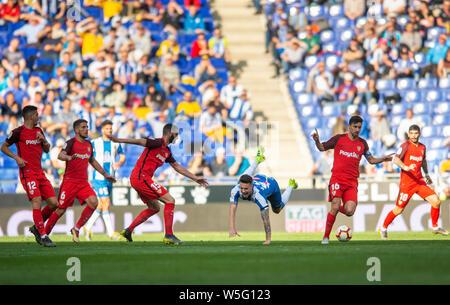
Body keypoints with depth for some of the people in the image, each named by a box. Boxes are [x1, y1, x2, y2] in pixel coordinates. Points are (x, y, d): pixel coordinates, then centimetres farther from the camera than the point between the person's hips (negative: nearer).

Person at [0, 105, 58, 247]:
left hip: (40, 173, 7)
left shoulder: (38, 131, 16)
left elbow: (46, 150, 24)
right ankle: (43, 236, -18)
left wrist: (43, 140, 3)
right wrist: (16, 157, -11)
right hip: (27, 172, -7)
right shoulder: (18, 132, -4)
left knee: (53, 203, -1)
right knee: (37, 201, -19)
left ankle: (37, 227, 18)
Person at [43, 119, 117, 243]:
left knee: (93, 202, -17)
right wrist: (69, 157, -47)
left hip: (84, 182, 6)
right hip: (70, 181, -6)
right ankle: (44, 233, 14)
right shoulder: (71, 143, -8)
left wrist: (105, 174, 30)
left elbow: (92, 161, 29)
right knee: (61, 210, -4)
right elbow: (60, 155, -24)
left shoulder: (88, 144, 13)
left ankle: (76, 229, -3)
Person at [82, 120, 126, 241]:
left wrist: (119, 163, -5)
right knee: (106, 204, -13)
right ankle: (110, 232, -13)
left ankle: (87, 227, 22)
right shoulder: (95, 143, -2)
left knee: (101, 206, 8)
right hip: (99, 177, -5)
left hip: (110, 177, 5)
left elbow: (123, 156, 16)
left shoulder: (116, 144, 9)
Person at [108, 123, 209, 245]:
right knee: (170, 201, -10)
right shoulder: (159, 143, -10)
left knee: (154, 208, 23)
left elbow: (177, 167, 27)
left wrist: (195, 179, 29)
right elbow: (141, 141, -17)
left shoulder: (167, 151, 19)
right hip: (141, 177, -10)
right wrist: (119, 140, -24)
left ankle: (128, 230, 22)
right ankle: (169, 236, -11)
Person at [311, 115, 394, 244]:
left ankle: (338, 208, 23)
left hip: (352, 182, 2)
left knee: (349, 212, -14)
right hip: (337, 179, -2)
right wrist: (317, 141, -12)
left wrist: (384, 159, 2)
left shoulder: (362, 143, 10)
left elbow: (371, 160, 19)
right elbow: (322, 148, 9)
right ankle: (326, 236, -4)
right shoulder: (339, 138, 3)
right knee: (335, 207, -19)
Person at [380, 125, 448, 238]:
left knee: (436, 201, -6)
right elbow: (396, 160, -21)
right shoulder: (405, 146, -7)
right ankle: (383, 228, 19)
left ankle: (435, 227, 12)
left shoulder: (422, 147, 11)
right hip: (406, 183, -5)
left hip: (420, 182, 5)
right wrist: (405, 167, -37)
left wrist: (427, 174, 27)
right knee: (399, 209, -1)